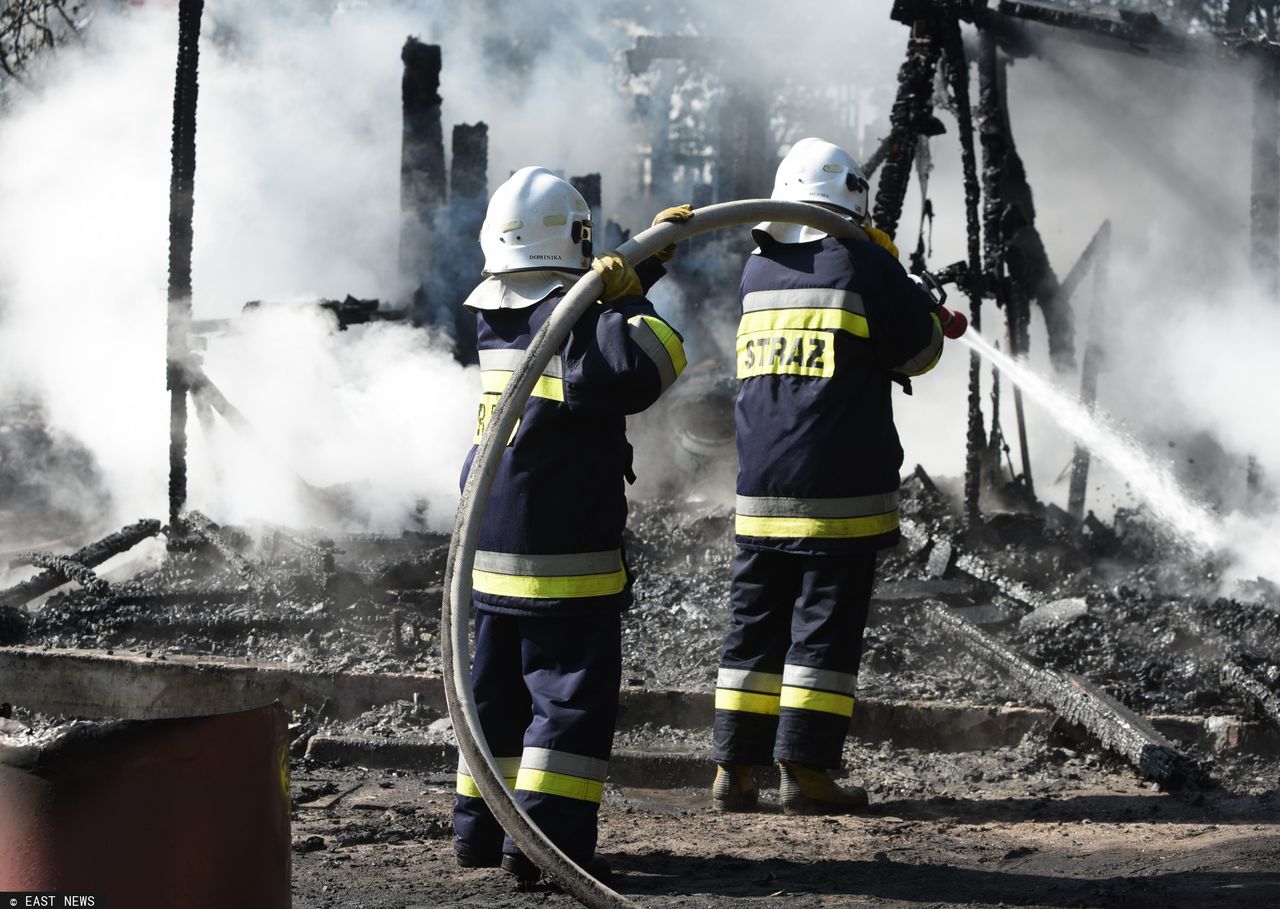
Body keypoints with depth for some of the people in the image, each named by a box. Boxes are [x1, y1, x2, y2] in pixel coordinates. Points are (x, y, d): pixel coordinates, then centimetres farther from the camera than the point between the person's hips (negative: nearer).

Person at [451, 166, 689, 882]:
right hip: (566, 551, -8)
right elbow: (635, 372, -32)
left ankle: (481, 824, 23)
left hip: (491, 548, 8)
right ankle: (546, 837, -8)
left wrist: (648, 256, 19)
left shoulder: (493, 316, 8)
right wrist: (630, 306, -17)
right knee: (573, 693, -3)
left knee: (496, 689, 17)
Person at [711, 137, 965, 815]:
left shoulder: (758, 271, 11)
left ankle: (735, 770, 9)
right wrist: (892, 269, 16)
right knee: (825, 627, -1)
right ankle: (804, 771, -4)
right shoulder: (861, 264, -7)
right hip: (838, 491, -5)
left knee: (755, 626, 10)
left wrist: (926, 317, 32)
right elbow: (918, 351, 1)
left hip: (760, 490, 5)